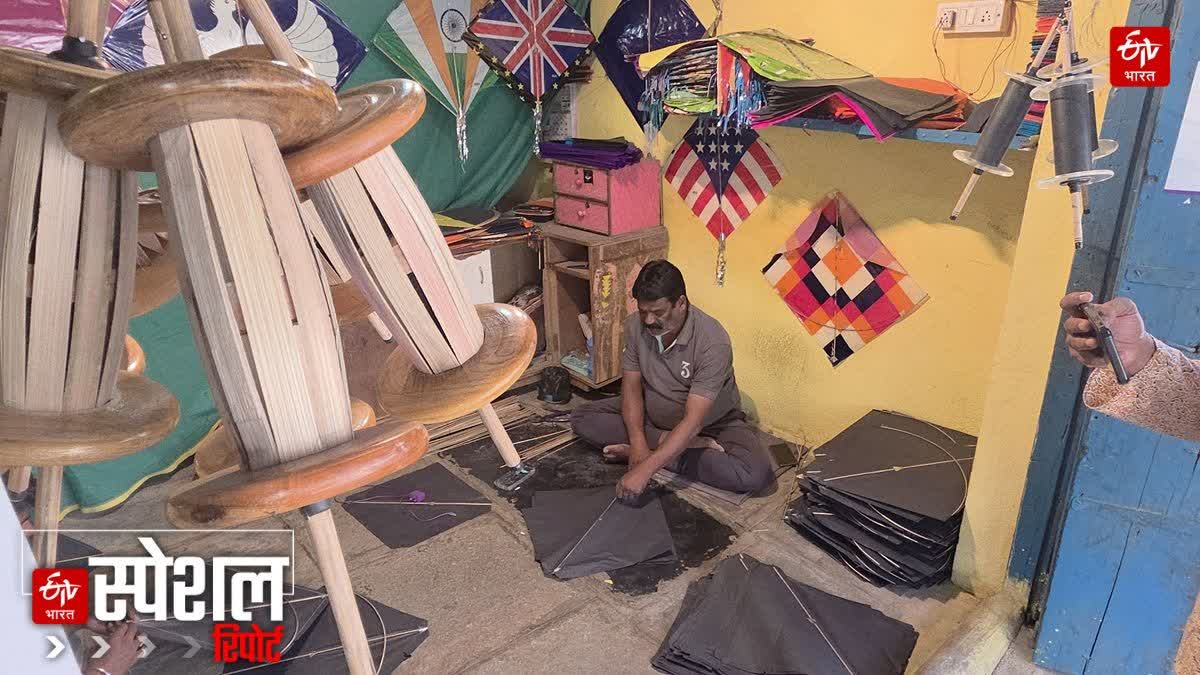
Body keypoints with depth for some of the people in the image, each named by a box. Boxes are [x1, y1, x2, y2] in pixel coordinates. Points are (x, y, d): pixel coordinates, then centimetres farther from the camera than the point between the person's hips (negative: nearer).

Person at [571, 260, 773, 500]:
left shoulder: (713, 341, -32)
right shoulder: (635, 325, -16)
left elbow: (693, 421, -36)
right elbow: (632, 387, -10)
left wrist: (646, 468, -43)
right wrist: (638, 443, -26)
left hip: (711, 423, -4)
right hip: (653, 414, 4)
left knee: (756, 473, -31)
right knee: (582, 418, -12)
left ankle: (653, 448, -17)